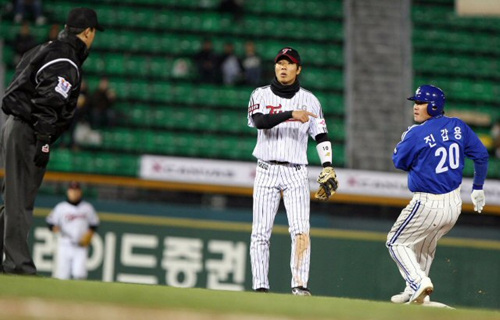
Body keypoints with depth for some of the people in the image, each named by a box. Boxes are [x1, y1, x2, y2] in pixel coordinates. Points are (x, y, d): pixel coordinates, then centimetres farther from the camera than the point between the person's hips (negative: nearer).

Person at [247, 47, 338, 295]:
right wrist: (291, 114, -26)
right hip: (266, 171, 0)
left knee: (301, 230, -14)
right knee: (261, 232, -1)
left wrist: (328, 167, -7)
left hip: (296, 173, 0)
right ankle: (260, 286, 2)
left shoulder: (308, 100, 9)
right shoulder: (261, 95, 5)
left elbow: (321, 136, 7)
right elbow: (260, 121, -15)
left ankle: (300, 284, -17)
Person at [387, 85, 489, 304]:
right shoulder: (458, 127, 2)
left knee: (397, 243, 8)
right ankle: (415, 293, 29)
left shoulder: (417, 134, -16)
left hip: (428, 205, -7)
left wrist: (406, 138, 11)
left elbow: (399, 162, -4)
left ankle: (419, 282, -12)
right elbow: (481, 155, 7)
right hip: (454, 204, 7)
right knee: (424, 247, 26)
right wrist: (478, 187, 18)